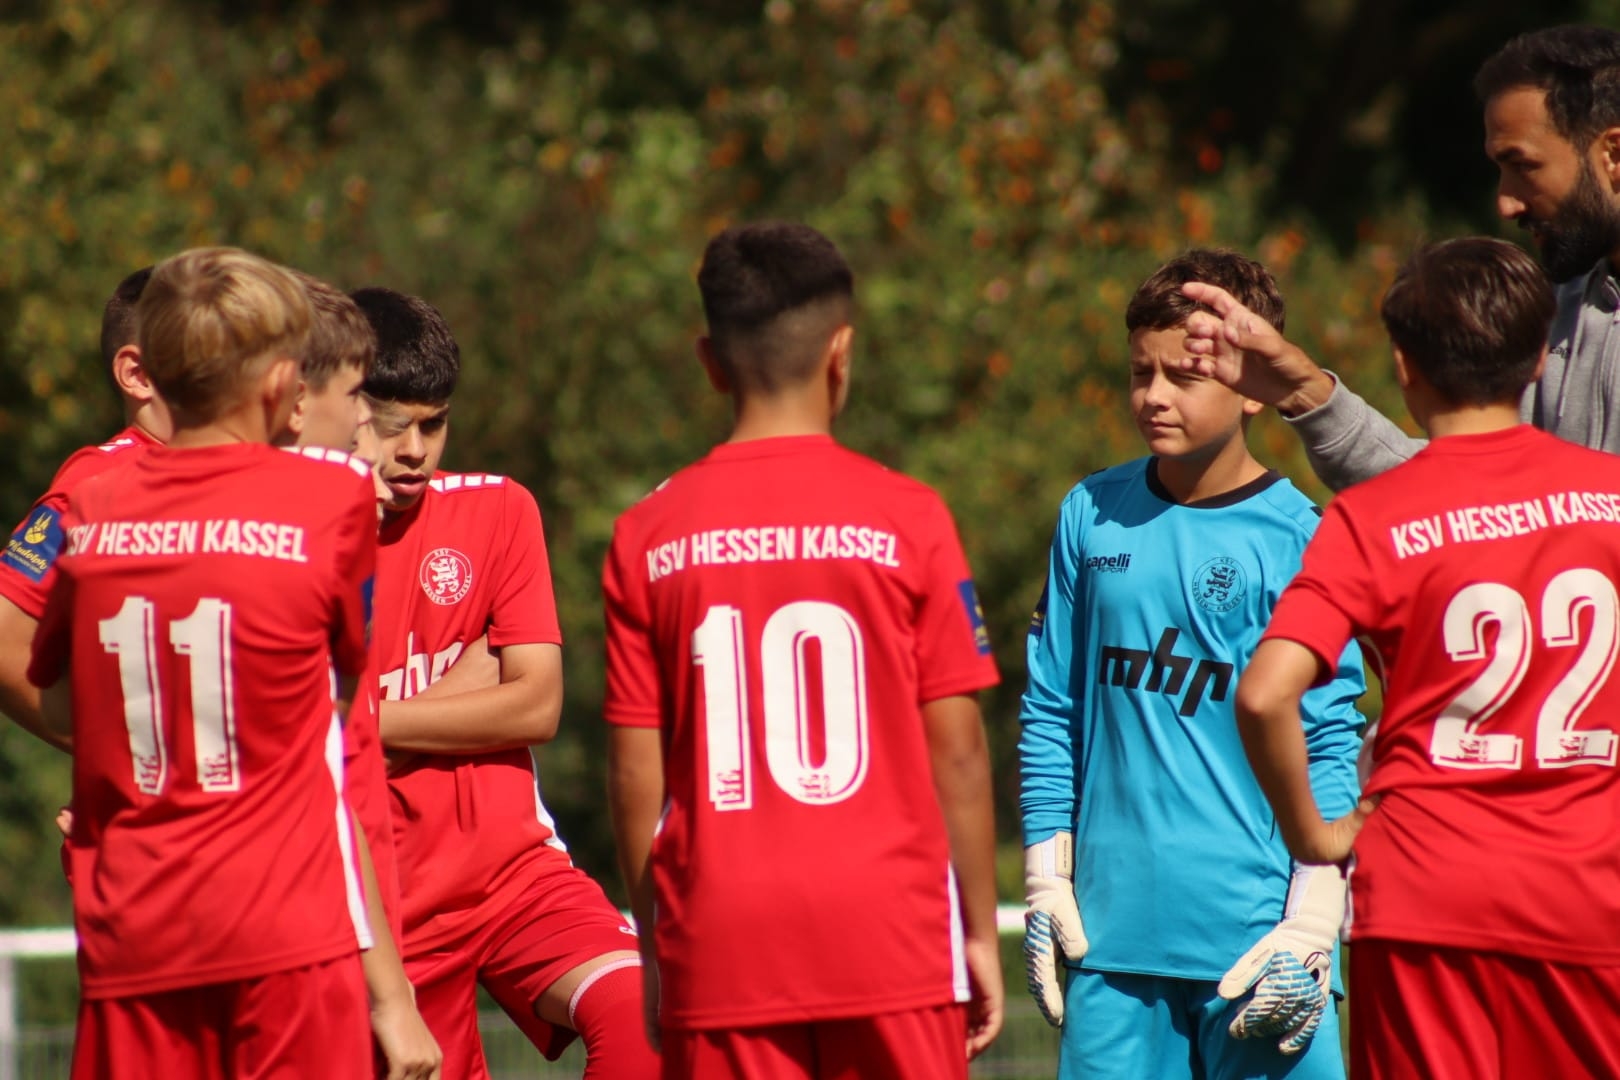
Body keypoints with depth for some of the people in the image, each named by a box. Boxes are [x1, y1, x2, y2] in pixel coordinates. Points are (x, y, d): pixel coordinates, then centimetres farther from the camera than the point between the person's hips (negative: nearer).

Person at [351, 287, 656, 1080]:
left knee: (635, 1011, -26)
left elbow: (536, 705, -8)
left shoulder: (495, 511, 1)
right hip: (375, 906, 0)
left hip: (509, 865, 0)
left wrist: (368, 721, -11)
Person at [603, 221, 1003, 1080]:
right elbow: (955, 748, -2)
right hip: (889, 938, -1)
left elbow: (636, 771, 3)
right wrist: (982, 929, 7)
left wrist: (654, 947, 12)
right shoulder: (904, 518, -3)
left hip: (721, 944, 2)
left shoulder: (648, 536, 2)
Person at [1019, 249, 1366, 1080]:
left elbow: (1331, 745, -2)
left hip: (1255, 933, -3)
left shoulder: (1297, 538, -3)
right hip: (1113, 921, 3)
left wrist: (1310, 927, -6)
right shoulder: (1093, 516, 8)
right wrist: (1046, 881, 9)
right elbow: (1050, 709, 13)